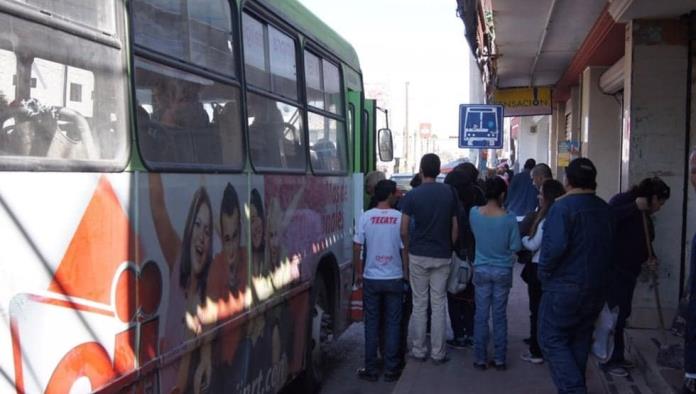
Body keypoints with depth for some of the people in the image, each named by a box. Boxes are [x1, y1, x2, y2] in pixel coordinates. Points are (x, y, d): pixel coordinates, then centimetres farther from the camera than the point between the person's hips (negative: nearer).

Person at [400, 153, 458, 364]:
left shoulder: (412, 195, -7)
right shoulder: (449, 193, 0)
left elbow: (404, 230, -8)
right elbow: (455, 226, 3)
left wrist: (407, 249, 7)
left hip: (418, 255, -1)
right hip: (442, 256, 1)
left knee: (419, 304, 8)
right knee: (438, 305, 7)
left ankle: (419, 351, 15)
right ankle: (438, 353, 12)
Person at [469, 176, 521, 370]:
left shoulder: (474, 213, -10)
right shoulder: (509, 219, -15)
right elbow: (516, 247, -8)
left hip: (481, 270, 1)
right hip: (502, 271, -1)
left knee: (481, 316, 9)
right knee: (500, 316, 9)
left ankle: (480, 358, 14)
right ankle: (499, 359, 16)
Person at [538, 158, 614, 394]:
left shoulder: (562, 207, -15)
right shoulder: (605, 210, 9)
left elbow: (554, 247, -25)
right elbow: (610, 248, 14)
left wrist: (544, 275, -11)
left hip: (565, 287, -7)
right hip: (597, 288, 7)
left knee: (552, 339, -1)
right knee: (580, 339, 17)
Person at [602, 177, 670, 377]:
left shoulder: (645, 214, 15)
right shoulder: (623, 200, -11)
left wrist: (650, 258, 4)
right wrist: (635, 207, -26)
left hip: (629, 271, 9)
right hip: (613, 269, -9)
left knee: (622, 314, 13)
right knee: (613, 314, -6)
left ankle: (618, 357, 23)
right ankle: (609, 360, 3)